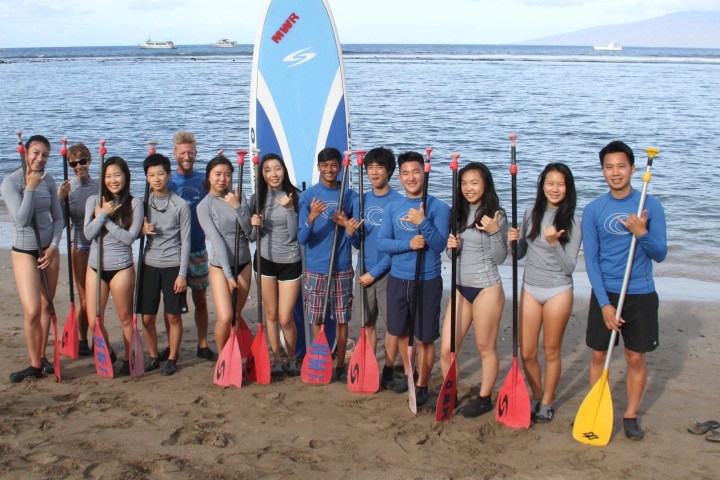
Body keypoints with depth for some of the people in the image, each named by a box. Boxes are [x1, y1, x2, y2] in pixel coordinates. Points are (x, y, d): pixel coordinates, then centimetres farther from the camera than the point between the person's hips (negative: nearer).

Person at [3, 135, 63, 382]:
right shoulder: (11, 182, -12)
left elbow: (58, 217, 7)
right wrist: (30, 188, -22)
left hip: (49, 249, 5)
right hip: (24, 251, -5)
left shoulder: (48, 180, 3)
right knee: (32, 311, -10)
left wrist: (53, 247, -4)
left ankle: (42, 356, 23)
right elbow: (22, 220, -19)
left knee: (46, 306, 10)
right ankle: (35, 365, 3)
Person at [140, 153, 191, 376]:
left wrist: (182, 274, -8)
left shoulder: (181, 205, -4)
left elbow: (185, 241, -4)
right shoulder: (143, 203, 5)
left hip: (173, 266, -3)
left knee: (173, 316, 4)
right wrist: (142, 230, -10)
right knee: (147, 317, 5)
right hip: (149, 265, 3)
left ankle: (172, 359, 17)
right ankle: (153, 357, 22)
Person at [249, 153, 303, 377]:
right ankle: (277, 360, 24)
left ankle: (292, 360, 23)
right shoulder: (257, 198, 1)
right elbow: (252, 237, 5)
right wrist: (254, 226, -16)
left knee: (285, 318, -1)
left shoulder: (296, 197, -7)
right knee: (271, 314, 9)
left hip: (290, 261, -2)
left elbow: (295, 234, -12)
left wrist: (289, 209, -22)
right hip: (265, 259, 3)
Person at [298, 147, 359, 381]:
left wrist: (349, 227, -16)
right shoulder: (308, 196, -1)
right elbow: (301, 238, -5)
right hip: (315, 268, -1)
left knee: (342, 319, 8)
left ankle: (341, 365, 21)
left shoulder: (350, 196, 3)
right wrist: (311, 218, -25)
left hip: (342, 268, 1)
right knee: (317, 319, 6)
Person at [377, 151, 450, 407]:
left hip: (427, 281, -4)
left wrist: (423, 222, -26)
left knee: (424, 338, 3)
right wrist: (409, 244, -17)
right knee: (401, 332, 17)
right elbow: (382, 242, -2)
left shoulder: (438, 207, -7)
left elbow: (439, 245, -14)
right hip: (397, 279, 4)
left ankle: (422, 385, 18)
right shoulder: (392, 207, 5)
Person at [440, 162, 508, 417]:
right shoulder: (459, 213, 9)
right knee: (446, 350, 4)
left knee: (485, 348, 8)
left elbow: (499, 258, -9)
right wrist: (452, 245, -5)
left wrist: (495, 232, -24)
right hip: (460, 287, 6)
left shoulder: (496, 216, -8)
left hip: (486, 288, -6)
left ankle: (484, 398, 24)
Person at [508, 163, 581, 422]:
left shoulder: (572, 223, -8)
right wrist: (514, 241, -9)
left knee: (551, 351, 9)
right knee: (526, 353, 6)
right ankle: (536, 397, 29)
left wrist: (554, 243, -26)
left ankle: (547, 403, 26)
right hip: (530, 289, 4)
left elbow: (569, 267, -11)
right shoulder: (531, 213, 3)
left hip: (558, 291, -3)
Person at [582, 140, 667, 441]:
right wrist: (604, 303, -11)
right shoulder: (593, 210, -2)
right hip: (605, 294, 0)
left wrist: (641, 233, -22)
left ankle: (631, 416, 21)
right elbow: (591, 260, -4)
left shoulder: (650, 205, -3)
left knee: (636, 358, 8)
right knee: (598, 355, 7)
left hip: (641, 295, 0)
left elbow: (660, 254, -3)